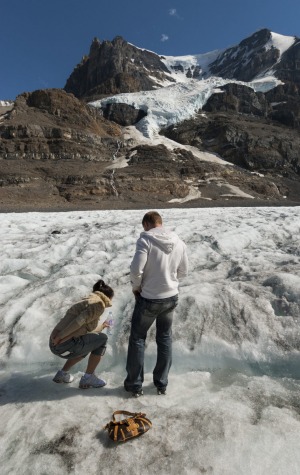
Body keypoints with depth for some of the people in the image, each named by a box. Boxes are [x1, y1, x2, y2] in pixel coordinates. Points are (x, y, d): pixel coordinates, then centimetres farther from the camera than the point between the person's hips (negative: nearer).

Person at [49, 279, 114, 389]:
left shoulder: (87, 301, 21)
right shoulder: (99, 304, -6)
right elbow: (80, 320, -21)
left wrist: (101, 326, 45)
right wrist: (60, 337, -19)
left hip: (56, 346, 9)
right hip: (66, 345, -9)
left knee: (87, 345, 32)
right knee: (102, 339, 8)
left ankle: (62, 373, 27)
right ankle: (88, 378, 12)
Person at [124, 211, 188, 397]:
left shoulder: (146, 239, -17)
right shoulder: (179, 242, -2)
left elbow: (136, 269, -24)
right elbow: (183, 272, 5)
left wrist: (136, 287, -5)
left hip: (149, 299, -4)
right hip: (171, 297, 5)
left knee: (137, 339, 15)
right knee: (165, 339, 21)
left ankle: (135, 384, 27)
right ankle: (162, 383, 32)